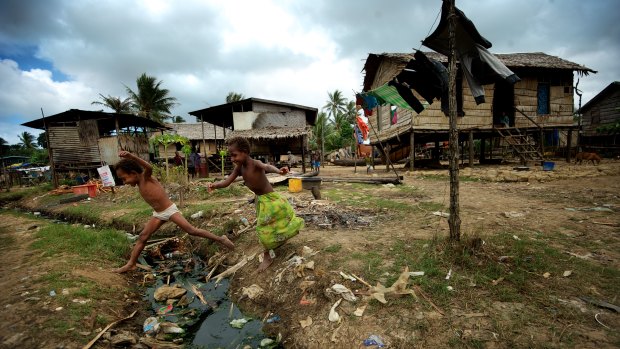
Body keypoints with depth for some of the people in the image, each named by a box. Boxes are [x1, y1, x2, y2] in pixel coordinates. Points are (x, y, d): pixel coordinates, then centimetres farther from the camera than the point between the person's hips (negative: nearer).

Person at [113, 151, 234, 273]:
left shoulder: (145, 177, -16)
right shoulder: (139, 183, 6)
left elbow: (149, 167, -38)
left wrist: (132, 156, -46)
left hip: (170, 210, -9)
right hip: (158, 214, 9)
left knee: (191, 230, -12)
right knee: (142, 236, 9)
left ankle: (220, 239, -6)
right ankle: (131, 264, 21)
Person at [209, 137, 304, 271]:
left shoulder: (255, 164, -28)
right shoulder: (239, 168, -6)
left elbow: (266, 166, -50)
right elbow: (227, 182, -6)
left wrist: (277, 170, -72)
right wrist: (215, 185, -27)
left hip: (269, 198, -8)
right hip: (260, 199, 8)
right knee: (263, 227, 19)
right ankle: (267, 256, 38)